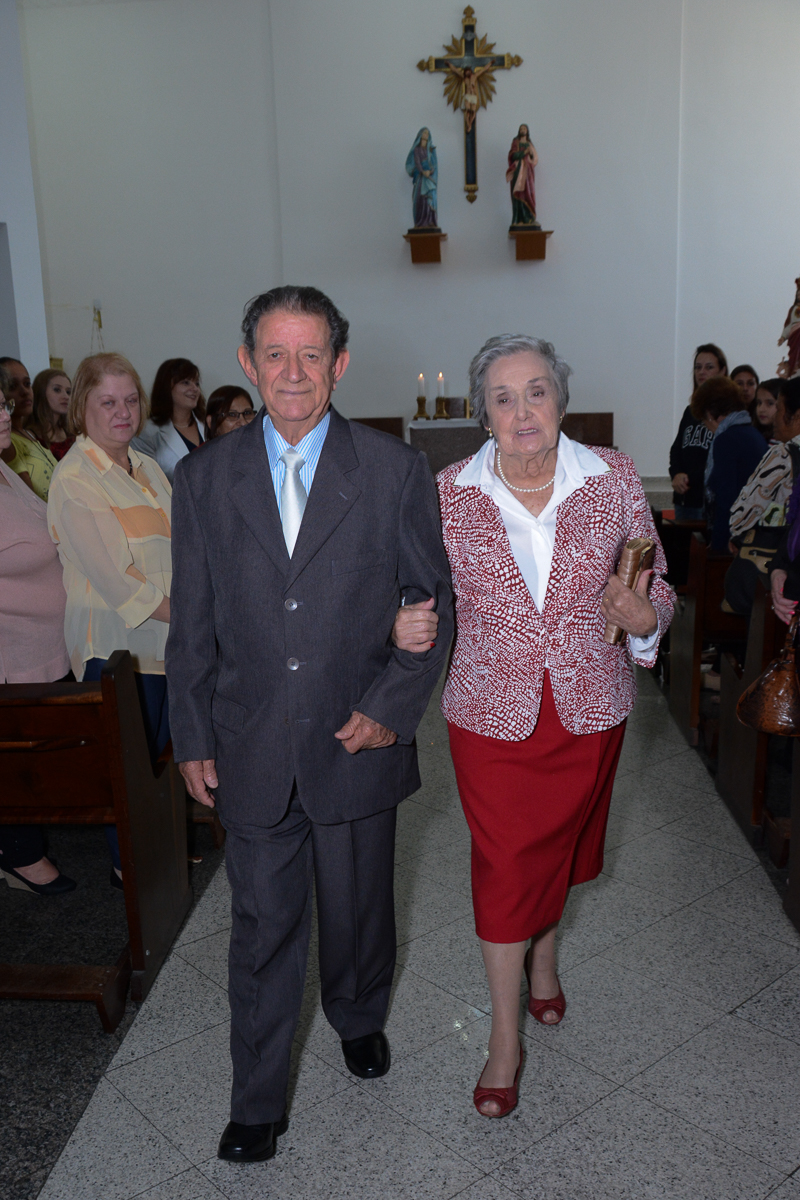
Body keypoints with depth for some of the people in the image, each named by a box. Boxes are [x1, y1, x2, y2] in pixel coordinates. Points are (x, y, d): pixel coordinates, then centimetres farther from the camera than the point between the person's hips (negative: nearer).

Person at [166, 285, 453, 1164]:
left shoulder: (395, 471, -6)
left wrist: (389, 706, -10)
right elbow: (192, 624, 4)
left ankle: (359, 1019, 50)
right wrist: (190, 739, 4)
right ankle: (257, 1103, 33)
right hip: (251, 752, 1)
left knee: (359, 909, 20)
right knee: (261, 931, 12)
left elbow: (434, 601, -1)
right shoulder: (203, 478, -1)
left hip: (357, 743, 0)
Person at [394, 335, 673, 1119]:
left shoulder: (613, 480, -7)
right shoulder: (449, 494, -9)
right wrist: (408, 628, -21)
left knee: (561, 841, 22)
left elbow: (656, 586, 2)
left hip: (589, 708, 2)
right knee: (504, 864, 6)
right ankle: (505, 1036, 25)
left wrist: (643, 615, -20)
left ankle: (543, 956, 53)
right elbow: (431, 597, 0)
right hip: (492, 713, -1)